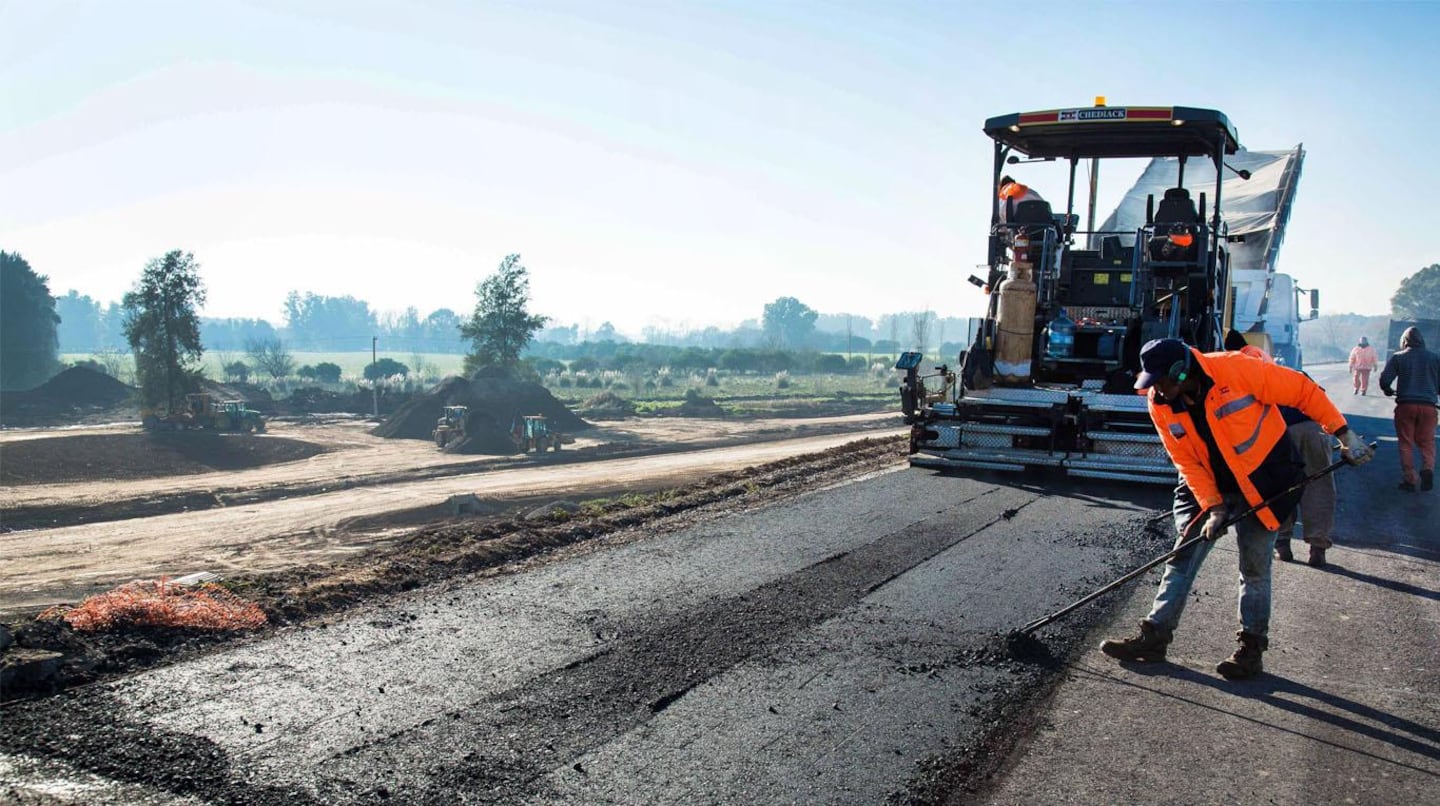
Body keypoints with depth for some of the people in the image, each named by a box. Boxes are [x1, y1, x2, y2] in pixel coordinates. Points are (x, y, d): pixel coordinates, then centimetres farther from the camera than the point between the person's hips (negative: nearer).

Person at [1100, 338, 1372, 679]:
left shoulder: (1237, 369, -26)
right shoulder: (1160, 404, -11)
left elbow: (1304, 392, -16)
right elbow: (1187, 462, -7)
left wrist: (1343, 433, -13)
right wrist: (1212, 507, -14)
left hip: (1264, 481, -4)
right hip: (1209, 486, 4)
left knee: (1254, 567, 2)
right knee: (1182, 557, 2)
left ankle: (1251, 650, 15)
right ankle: (1155, 636, 8)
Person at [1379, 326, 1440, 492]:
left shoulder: (1397, 357, 0)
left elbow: (1384, 380, -6)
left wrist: (1389, 391, 16)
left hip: (1405, 404, -1)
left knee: (1406, 443, 7)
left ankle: (1410, 480, 2)